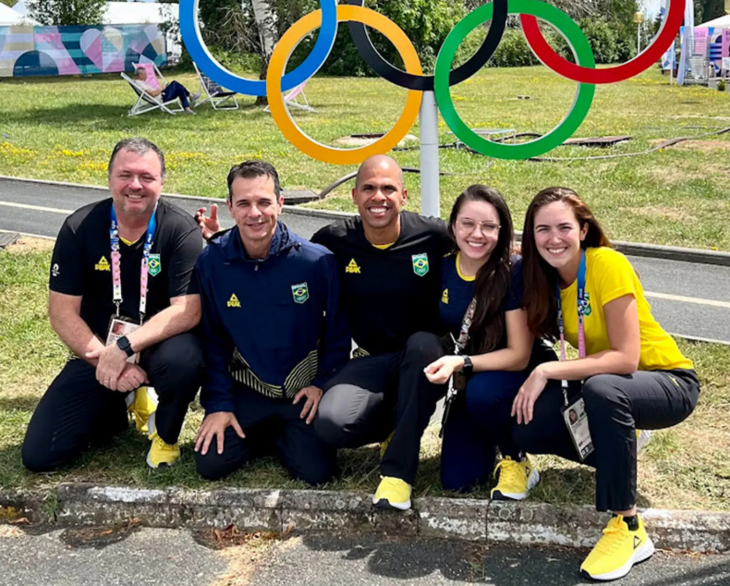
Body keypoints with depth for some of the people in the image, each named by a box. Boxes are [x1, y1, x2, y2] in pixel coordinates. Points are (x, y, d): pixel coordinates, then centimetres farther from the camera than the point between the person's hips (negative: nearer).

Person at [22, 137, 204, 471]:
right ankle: (120, 406, 21)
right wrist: (104, 359, -21)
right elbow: (62, 312, -9)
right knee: (39, 455, -8)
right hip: (96, 351, 2)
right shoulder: (79, 228, -8)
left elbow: (188, 310, -22)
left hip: (158, 344, -2)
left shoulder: (181, 231, -14)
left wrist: (124, 348, -32)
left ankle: (165, 433, -4)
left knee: (184, 359, -39)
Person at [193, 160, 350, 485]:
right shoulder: (211, 261, -12)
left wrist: (324, 383, -7)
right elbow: (212, 339, -2)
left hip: (303, 389, -1)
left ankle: (282, 435, 19)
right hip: (246, 389, 1)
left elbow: (338, 329, -3)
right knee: (210, 463, -12)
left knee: (316, 471, -13)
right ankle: (261, 434, 18)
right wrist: (217, 403, -5)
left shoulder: (316, 260, -17)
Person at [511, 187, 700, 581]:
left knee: (602, 389, -38)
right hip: (597, 385, 6)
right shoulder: (547, 277, -3)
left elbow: (626, 357, -27)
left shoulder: (607, 264, -22)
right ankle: (620, 456, 12)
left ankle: (628, 529, -23)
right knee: (526, 428, -15)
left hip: (668, 381, -6)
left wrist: (547, 372, -30)